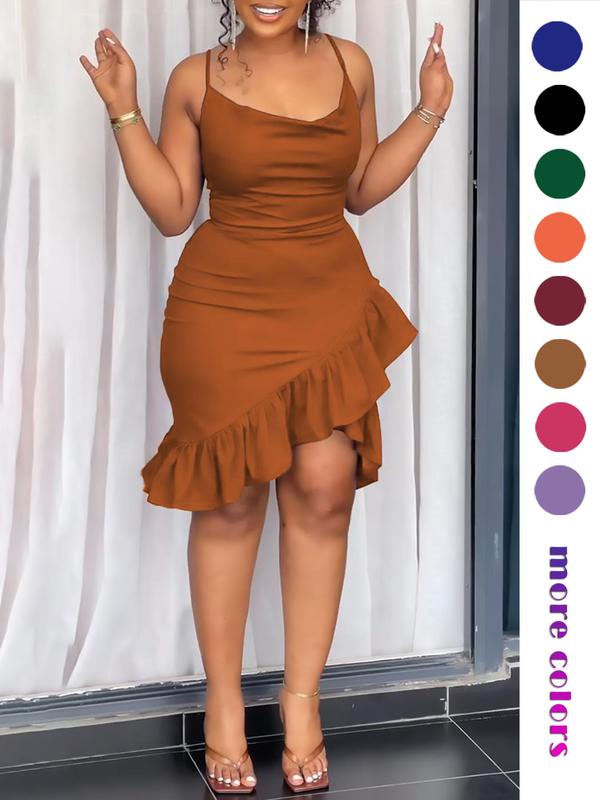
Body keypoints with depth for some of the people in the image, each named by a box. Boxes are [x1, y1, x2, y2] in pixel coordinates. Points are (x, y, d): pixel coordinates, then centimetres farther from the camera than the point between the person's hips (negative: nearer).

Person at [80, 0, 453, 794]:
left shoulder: (351, 65, 6)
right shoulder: (197, 79, 0)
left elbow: (361, 190, 13)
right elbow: (171, 211, 0)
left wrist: (432, 108, 7)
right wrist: (125, 112, -6)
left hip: (330, 307, 2)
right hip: (224, 312, -2)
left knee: (325, 491, -3)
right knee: (231, 500, 4)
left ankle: (302, 699, 13)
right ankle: (224, 701, 18)